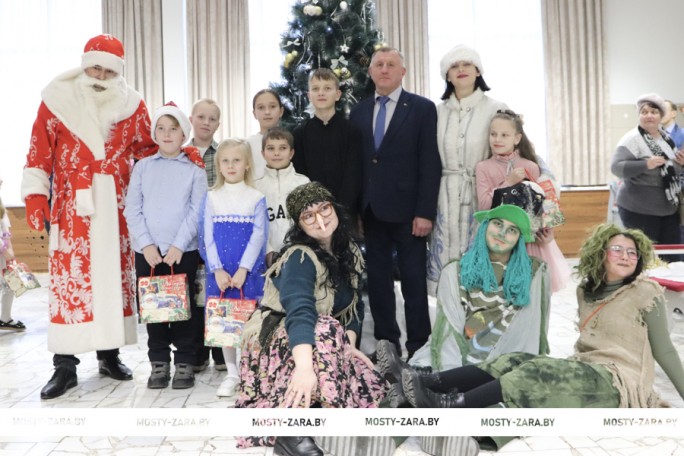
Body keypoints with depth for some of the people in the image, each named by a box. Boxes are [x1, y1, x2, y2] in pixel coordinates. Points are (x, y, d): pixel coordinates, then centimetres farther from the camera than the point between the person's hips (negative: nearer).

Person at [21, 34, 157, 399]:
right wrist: (35, 195, -3)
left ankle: (109, 354, 18)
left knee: (115, 276, 6)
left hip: (116, 205, 2)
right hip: (72, 205, -2)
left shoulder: (131, 103, 7)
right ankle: (65, 364, 4)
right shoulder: (57, 99, 2)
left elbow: (146, 149, 14)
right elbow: (39, 152, 3)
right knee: (69, 277, -3)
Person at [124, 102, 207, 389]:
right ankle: (159, 363, 19)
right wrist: (147, 245, -8)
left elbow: (197, 212, -3)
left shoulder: (195, 169, 4)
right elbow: (132, 209, 3)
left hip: (184, 251, -2)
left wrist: (178, 246, -12)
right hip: (147, 251, 2)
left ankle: (185, 363, 14)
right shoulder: (142, 167, 9)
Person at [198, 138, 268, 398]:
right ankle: (231, 374, 19)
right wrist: (218, 270, -9)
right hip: (219, 272, 2)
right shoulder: (211, 197, 6)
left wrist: (242, 270, -14)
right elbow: (207, 237, 1)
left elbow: (258, 236, -6)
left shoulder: (256, 198, 1)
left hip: (248, 271, -2)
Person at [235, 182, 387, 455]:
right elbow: (299, 312, -39)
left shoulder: (349, 252, 0)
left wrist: (349, 344, -14)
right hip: (275, 341, -6)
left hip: (324, 341, 7)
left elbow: (354, 305, 3)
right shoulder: (300, 257, -23)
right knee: (324, 329, -37)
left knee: (368, 383, -13)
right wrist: (304, 367, -52)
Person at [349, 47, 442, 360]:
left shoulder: (422, 108, 0)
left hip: (406, 211, -4)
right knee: (377, 280, 10)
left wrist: (424, 212, -14)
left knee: (414, 281, 4)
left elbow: (430, 164, -7)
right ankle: (386, 342, 22)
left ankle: (418, 346, 15)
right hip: (371, 211, 4)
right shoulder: (359, 111, 12)